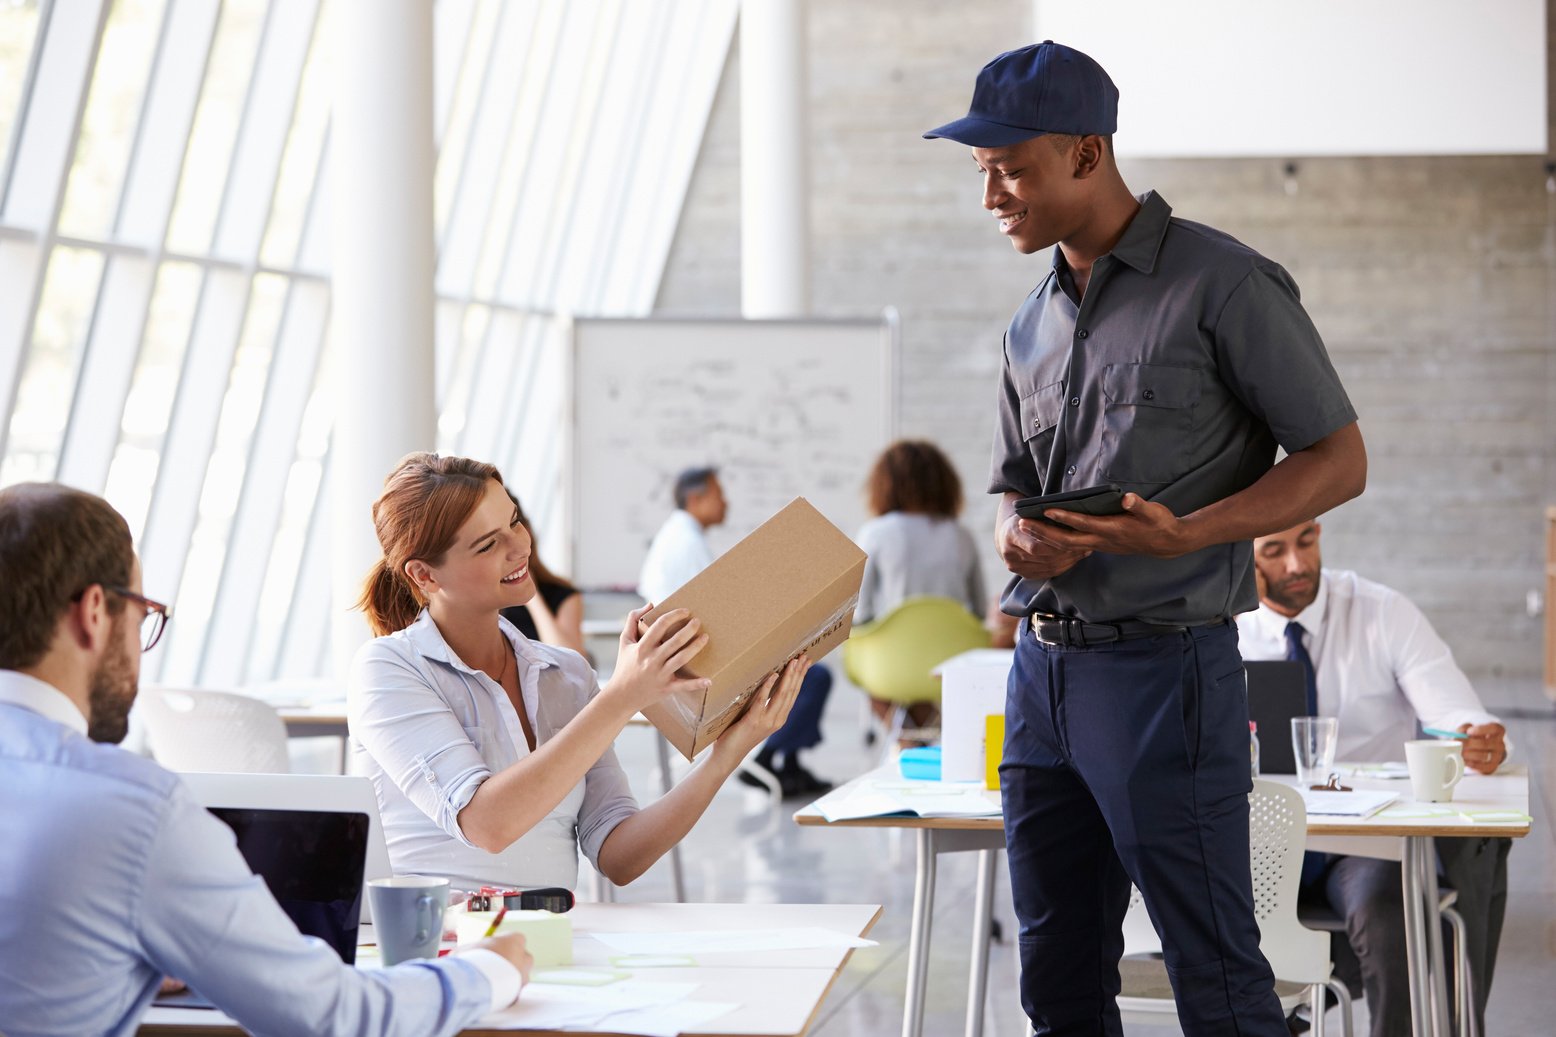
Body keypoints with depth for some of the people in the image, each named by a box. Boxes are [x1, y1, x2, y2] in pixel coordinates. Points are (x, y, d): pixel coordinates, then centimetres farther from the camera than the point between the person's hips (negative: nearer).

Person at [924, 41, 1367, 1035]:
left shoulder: (1223, 284, -7)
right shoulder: (1032, 325, 14)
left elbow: (1339, 459, -6)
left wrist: (1187, 533, -21)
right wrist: (1019, 538, -3)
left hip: (1163, 665, -7)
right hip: (1042, 665, 7)